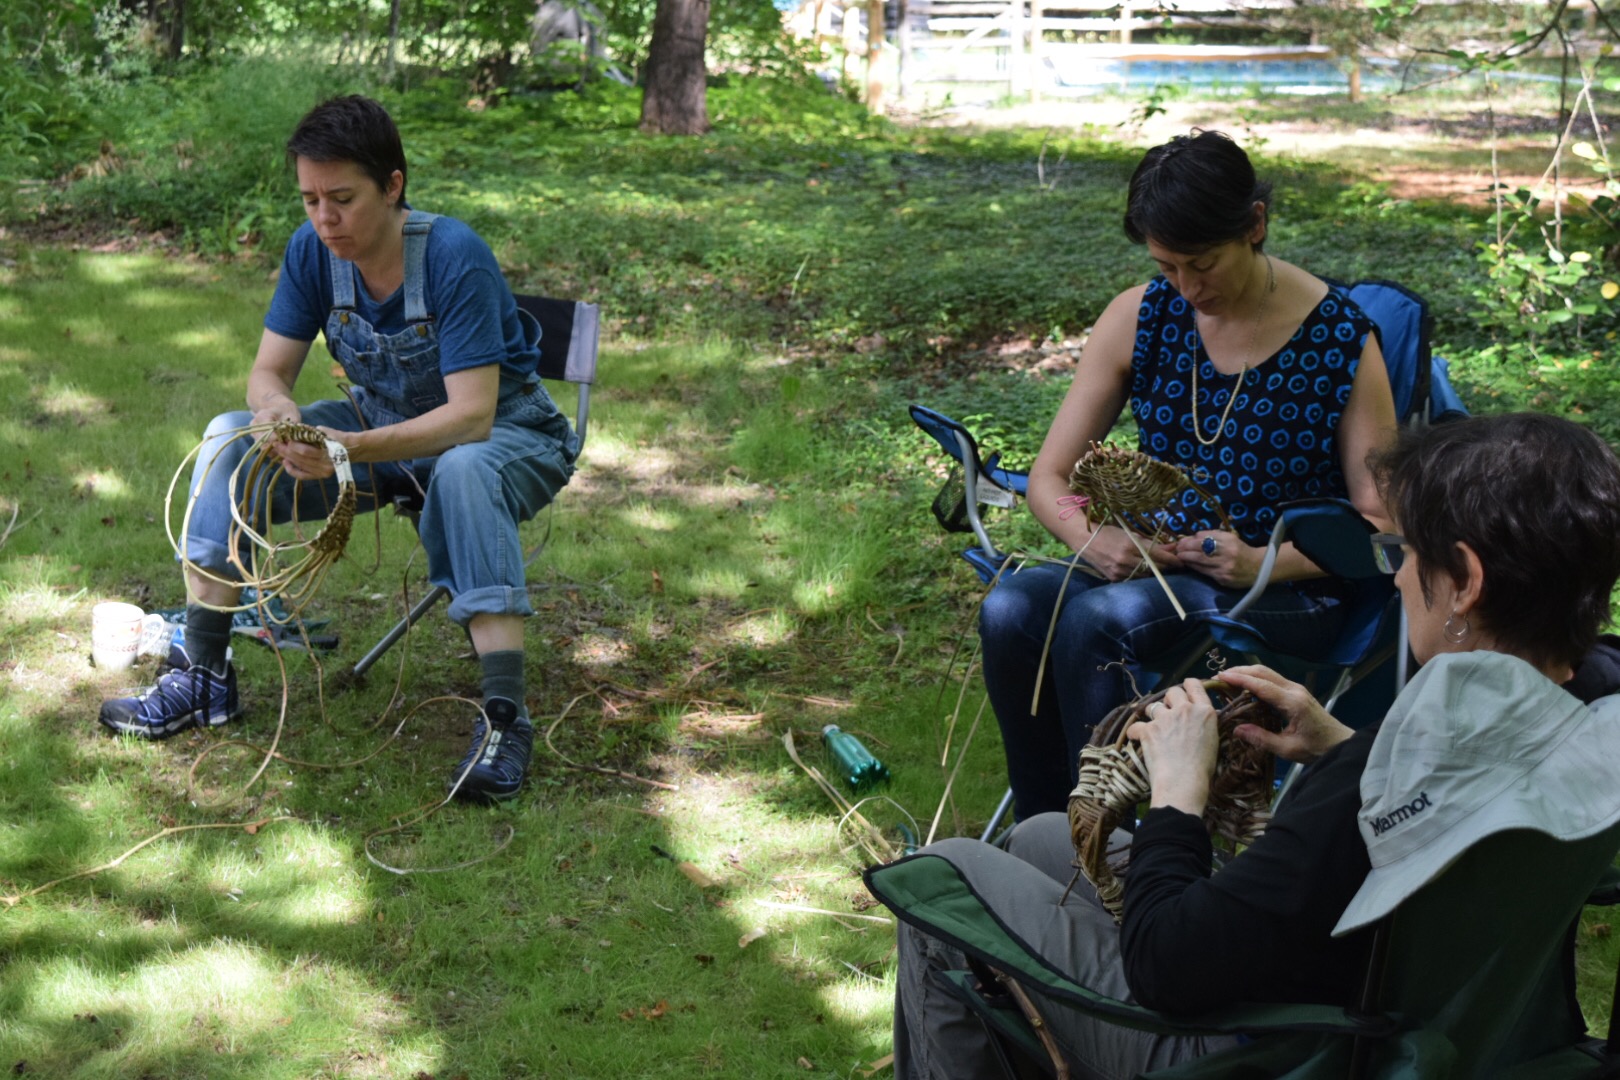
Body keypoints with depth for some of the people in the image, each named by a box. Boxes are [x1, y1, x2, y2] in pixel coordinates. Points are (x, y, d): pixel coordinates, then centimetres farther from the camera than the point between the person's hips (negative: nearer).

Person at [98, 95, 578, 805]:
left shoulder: (455, 258, -28)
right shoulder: (313, 251, -11)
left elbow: (471, 416, -33)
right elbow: (269, 371, -6)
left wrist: (355, 448, -47)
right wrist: (277, 413, -32)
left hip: (503, 436, -6)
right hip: (384, 425, 6)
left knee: (462, 470, -41)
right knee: (231, 436, -12)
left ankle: (504, 716, -41)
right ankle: (203, 675, -9)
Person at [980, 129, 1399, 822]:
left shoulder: (1342, 341, -7)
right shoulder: (1141, 317, 3)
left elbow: (1380, 526, -5)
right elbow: (1049, 477, 5)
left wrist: (1264, 563, -22)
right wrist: (1094, 541, -17)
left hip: (1289, 591, -4)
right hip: (1152, 566, 5)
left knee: (1097, 619, -32)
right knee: (1011, 609, -26)